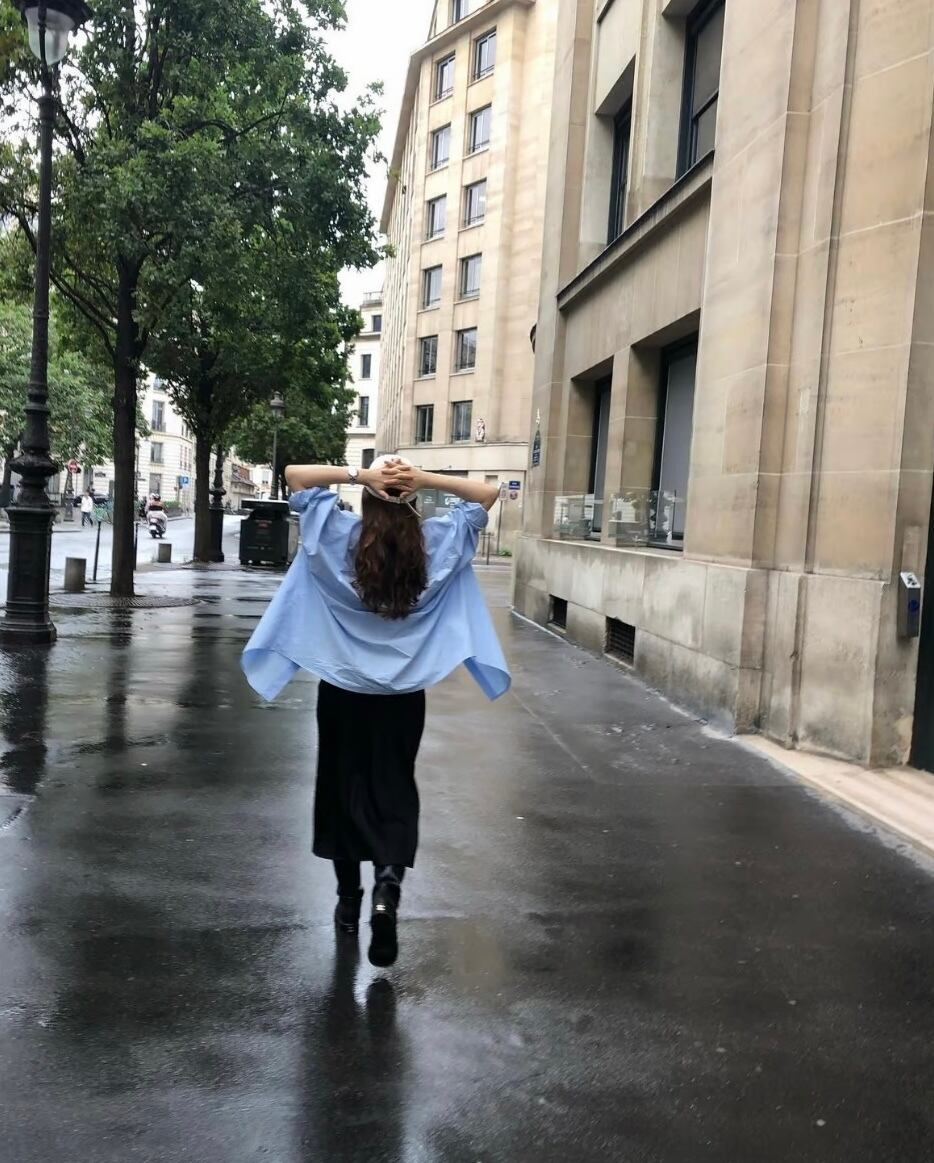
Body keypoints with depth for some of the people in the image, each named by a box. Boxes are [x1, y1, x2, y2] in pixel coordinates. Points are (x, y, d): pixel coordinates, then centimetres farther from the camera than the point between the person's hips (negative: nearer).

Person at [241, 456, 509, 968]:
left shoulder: (339, 536, -9)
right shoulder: (437, 542, -6)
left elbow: (294, 475, -3)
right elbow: (488, 494, 4)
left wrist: (358, 474, -14)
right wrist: (426, 479, -10)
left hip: (342, 688, 0)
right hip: (403, 693, 0)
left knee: (343, 789, 15)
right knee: (395, 789, 11)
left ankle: (349, 899, 25)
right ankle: (388, 884, -12)